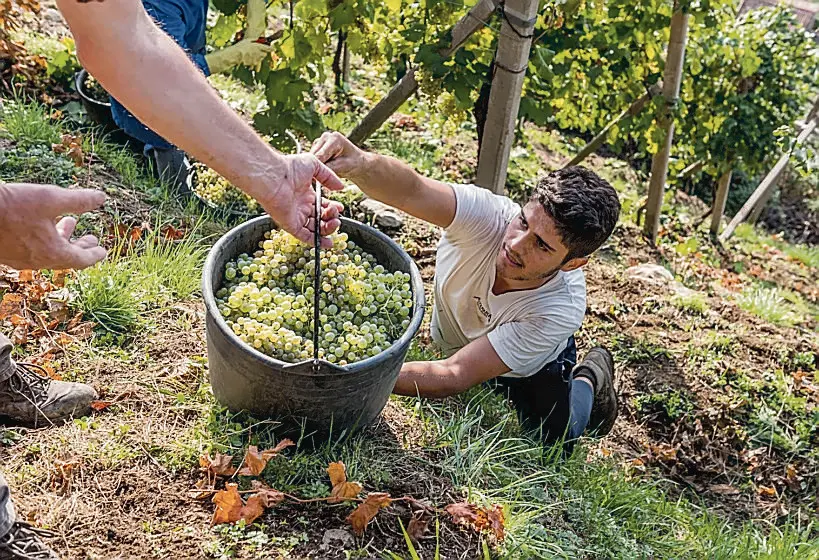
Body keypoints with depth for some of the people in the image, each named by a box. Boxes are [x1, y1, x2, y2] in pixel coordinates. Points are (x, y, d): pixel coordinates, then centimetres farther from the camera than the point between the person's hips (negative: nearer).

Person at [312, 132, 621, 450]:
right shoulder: (489, 215, -38)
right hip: (448, 341, 2)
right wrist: (360, 163, -80)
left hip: (531, 369, -2)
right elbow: (411, 191, -58)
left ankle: (588, 380, 21)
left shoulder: (561, 310, -40)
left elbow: (455, 376, -41)